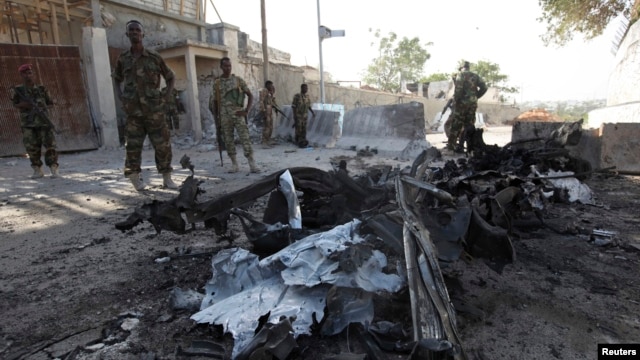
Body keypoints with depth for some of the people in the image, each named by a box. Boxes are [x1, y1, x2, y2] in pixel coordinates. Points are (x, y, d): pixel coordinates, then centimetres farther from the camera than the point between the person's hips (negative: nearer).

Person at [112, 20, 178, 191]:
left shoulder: (154, 57, 2)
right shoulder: (123, 59, 7)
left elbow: (171, 76, 11)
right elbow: (117, 78, 23)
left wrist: (168, 92, -5)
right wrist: (119, 94, 7)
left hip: (154, 109, -1)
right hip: (134, 111, 1)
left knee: (163, 144, -1)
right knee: (133, 145, 3)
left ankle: (167, 178, 10)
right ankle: (135, 178, 14)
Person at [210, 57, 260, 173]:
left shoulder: (238, 80, 5)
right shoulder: (217, 83, 8)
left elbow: (250, 95, 7)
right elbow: (214, 102, 12)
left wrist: (246, 111, -4)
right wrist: (216, 118, 7)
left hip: (238, 115, -2)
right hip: (225, 117, 2)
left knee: (245, 138, -9)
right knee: (228, 140, 4)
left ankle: (252, 164, -9)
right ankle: (234, 164, 13)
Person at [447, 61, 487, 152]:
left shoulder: (461, 74, 0)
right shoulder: (475, 76, 15)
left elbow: (458, 88, -15)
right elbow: (484, 87, 6)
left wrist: (455, 100, -9)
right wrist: (476, 97, 14)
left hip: (462, 102, -5)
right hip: (473, 103, 5)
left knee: (456, 125, -1)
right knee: (469, 125, 7)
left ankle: (451, 144, 1)